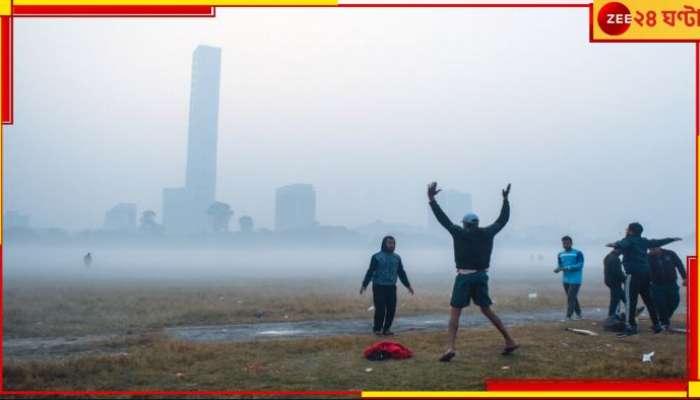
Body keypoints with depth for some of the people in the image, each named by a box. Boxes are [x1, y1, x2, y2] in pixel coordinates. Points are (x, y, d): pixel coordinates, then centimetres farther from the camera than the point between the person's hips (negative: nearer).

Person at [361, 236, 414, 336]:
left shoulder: (397, 258, 11)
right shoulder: (377, 257, -2)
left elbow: (401, 273, 17)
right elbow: (370, 272, -5)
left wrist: (408, 285, 15)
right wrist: (364, 285, -12)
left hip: (391, 287, 4)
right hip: (379, 287, -4)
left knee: (391, 309, -1)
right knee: (380, 309, -8)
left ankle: (386, 328, 11)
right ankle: (377, 329, 7)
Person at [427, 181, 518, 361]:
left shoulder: (459, 233, -5)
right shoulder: (487, 233, 5)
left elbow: (443, 219, -7)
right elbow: (503, 219, 17)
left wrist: (431, 200, -5)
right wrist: (506, 200, 28)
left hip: (464, 277, -5)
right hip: (481, 276, 5)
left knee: (454, 312, -3)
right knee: (487, 310, 19)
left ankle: (450, 348, -19)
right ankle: (510, 341, 20)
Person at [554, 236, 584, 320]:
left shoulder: (578, 253, -9)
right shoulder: (560, 254, 8)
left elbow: (579, 266, -16)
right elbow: (560, 265, 12)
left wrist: (567, 268, -25)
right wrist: (558, 269, -12)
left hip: (575, 280, -6)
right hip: (565, 279, 6)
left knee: (570, 298, -11)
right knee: (572, 297, 13)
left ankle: (568, 317, -11)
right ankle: (578, 315, 24)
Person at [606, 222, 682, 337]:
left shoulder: (629, 240, -5)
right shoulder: (643, 241, 16)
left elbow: (622, 245, -30)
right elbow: (658, 242, 32)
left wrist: (615, 245, -53)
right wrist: (672, 239, 51)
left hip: (633, 274, -8)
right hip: (645, 273, 8)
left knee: (630, 300, -11)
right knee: (648, 300, 17)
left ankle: (631, 327, -19)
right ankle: (656, 324, 23)